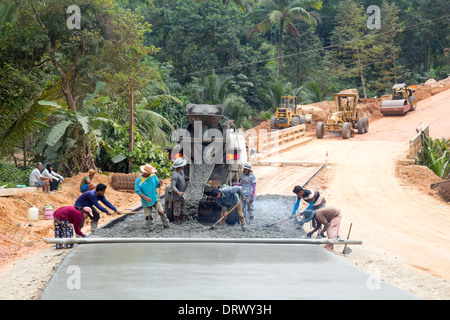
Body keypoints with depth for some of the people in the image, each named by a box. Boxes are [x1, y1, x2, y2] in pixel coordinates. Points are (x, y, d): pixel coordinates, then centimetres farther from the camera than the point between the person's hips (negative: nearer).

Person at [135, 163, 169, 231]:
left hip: (155, 199, 2)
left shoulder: (153, 176, -1)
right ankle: (151, 228, 20)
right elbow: (138, 191, -11)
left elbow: (157, 184, 9)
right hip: (146, 202, -2)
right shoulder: (138, 180, -12)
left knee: (161, 212, -5)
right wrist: (145, 197, -23)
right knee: (148, 216, 4)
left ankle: (166, 224, 11)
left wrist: (159, 184, -17)